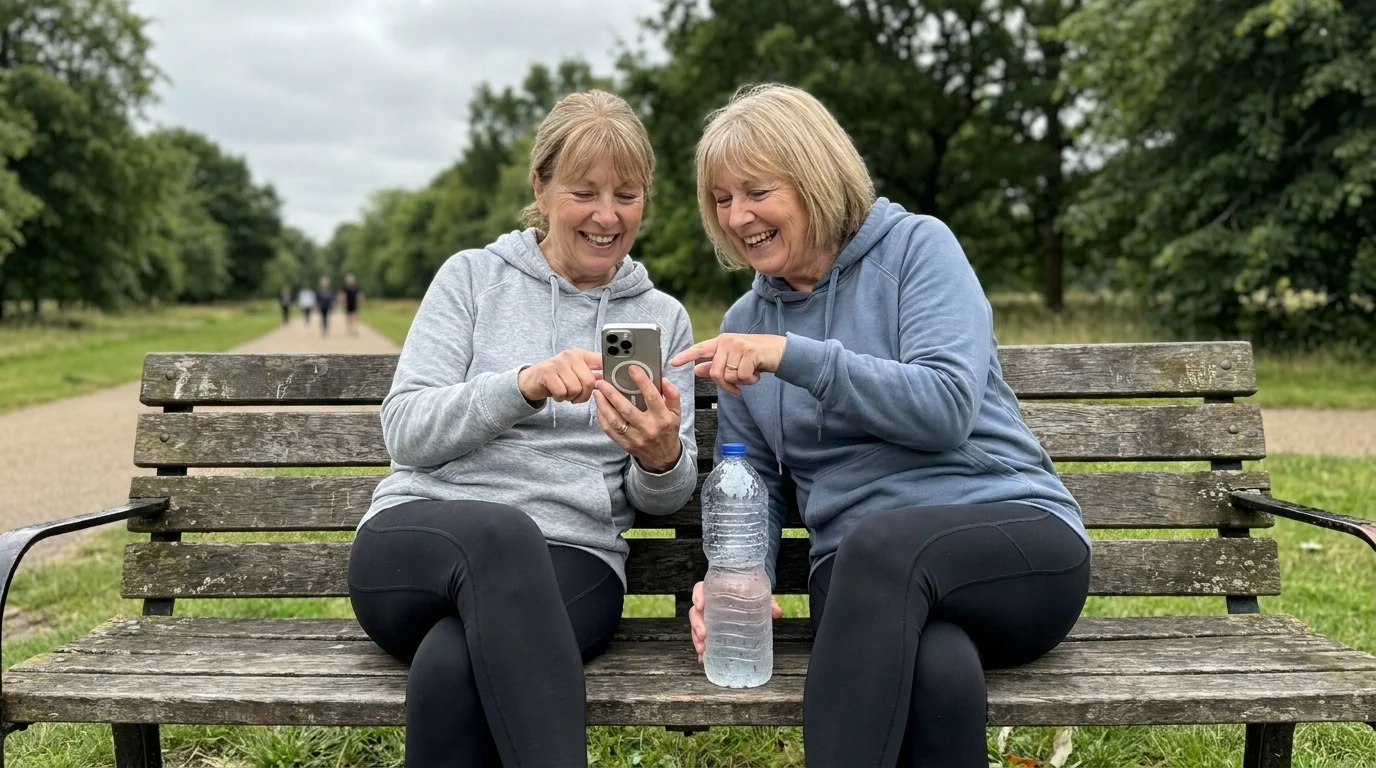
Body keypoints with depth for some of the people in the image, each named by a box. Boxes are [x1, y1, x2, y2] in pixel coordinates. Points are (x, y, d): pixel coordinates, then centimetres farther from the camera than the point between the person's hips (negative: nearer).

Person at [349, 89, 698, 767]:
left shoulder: (664, 319, 15)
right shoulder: (472, 276, 10)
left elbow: (665, 497, 12)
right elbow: (405, 431, 0)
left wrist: (662, 458, -13)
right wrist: (524, 384, -16)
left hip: (567, 565, 0)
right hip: (414, 544, 0)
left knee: (452, 666, -35)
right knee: (499, 531, -38)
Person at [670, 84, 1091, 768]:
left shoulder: (916, 246, 1)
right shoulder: (746, 320, 15)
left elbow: (949, 407, -13)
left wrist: (794, 355, -20)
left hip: (1020, 541, -2)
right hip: (868, 579, 2)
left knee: (881, 543, -38)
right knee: (936, 670, -35)